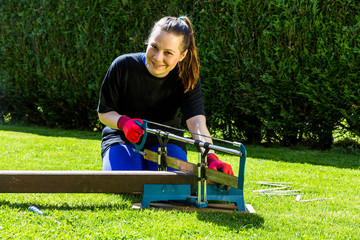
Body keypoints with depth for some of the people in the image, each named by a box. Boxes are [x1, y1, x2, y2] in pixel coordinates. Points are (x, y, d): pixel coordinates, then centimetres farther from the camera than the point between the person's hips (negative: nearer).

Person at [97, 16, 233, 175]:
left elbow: (197, 121, -27)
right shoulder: (123, 66, -15)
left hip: (166, 143, 1)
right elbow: (104, 112, -5)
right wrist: (123, 122, -29)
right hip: (122, 141, -1)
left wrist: (210, 157, -46)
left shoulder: (187, 79, -12)